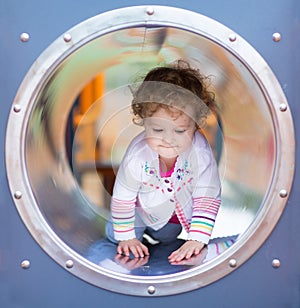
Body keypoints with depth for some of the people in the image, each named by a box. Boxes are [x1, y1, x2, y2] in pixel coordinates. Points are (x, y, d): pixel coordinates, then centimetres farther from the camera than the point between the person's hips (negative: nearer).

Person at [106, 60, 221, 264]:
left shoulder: (200, 152, -40)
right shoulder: (137, 155, -39)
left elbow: (208, 198, -29)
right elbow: (122, 198, -22)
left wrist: (197, 239, -35)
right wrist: (126, 237, -14)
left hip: (184, 213, 1)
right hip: (147, 208, -1)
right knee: (113, 234, 2)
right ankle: (139, 226, 32)